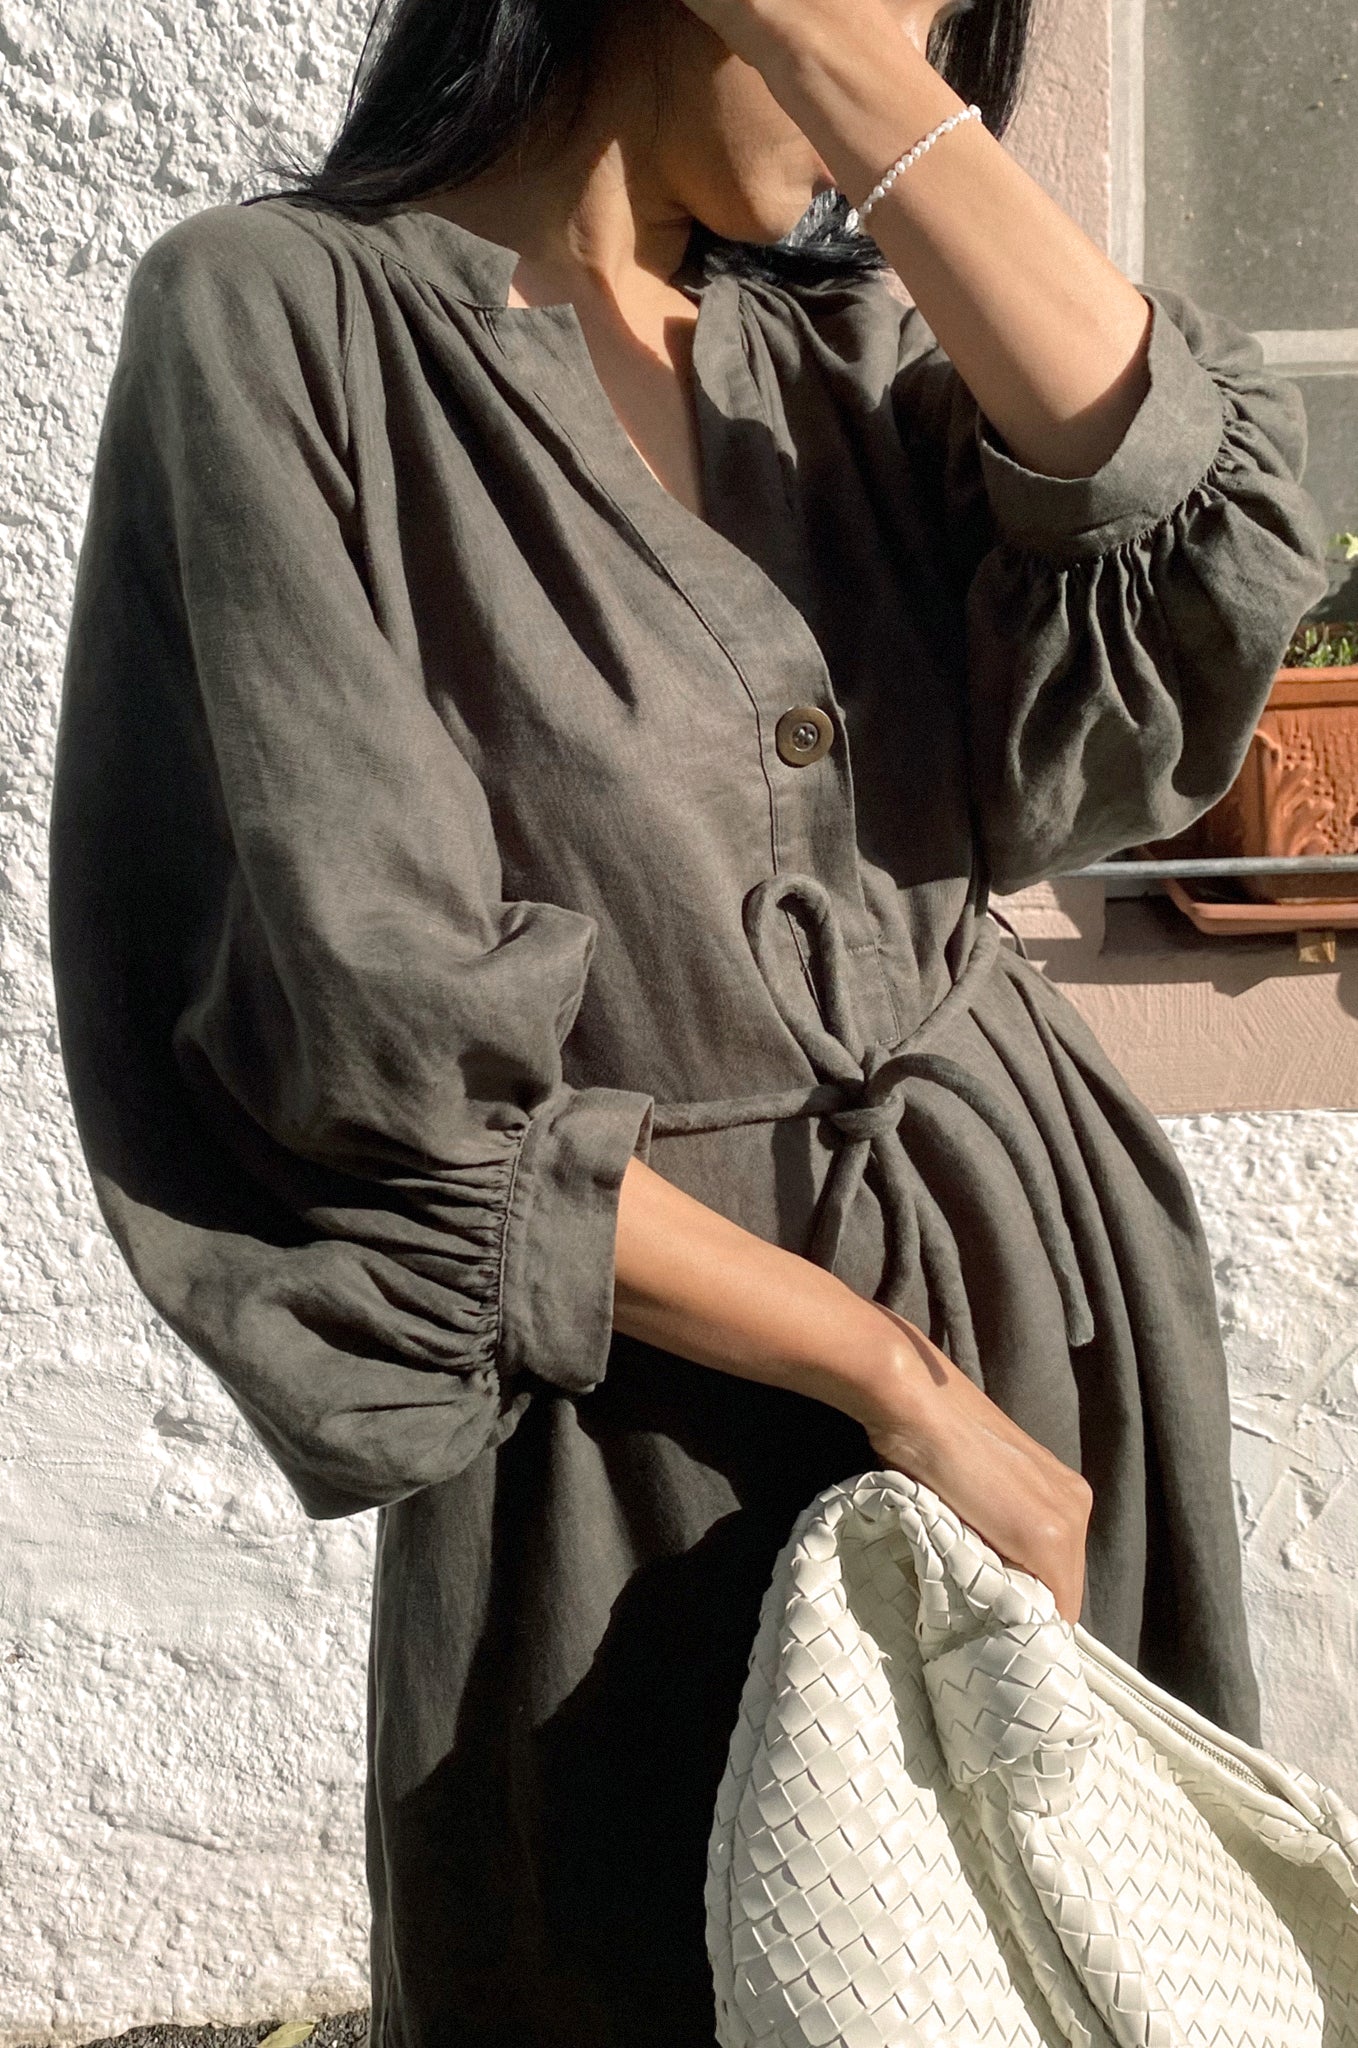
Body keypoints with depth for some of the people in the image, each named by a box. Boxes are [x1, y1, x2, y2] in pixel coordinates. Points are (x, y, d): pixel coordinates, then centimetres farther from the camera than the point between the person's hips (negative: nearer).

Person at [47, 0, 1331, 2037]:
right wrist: (896, 1377, -16)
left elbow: (1201, 562, -13)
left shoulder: (849, 339, 6)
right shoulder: (281, 317, -13)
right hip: (650, 1442, -5)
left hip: (1042, 1269, 6)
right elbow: (376, 1047, -19)